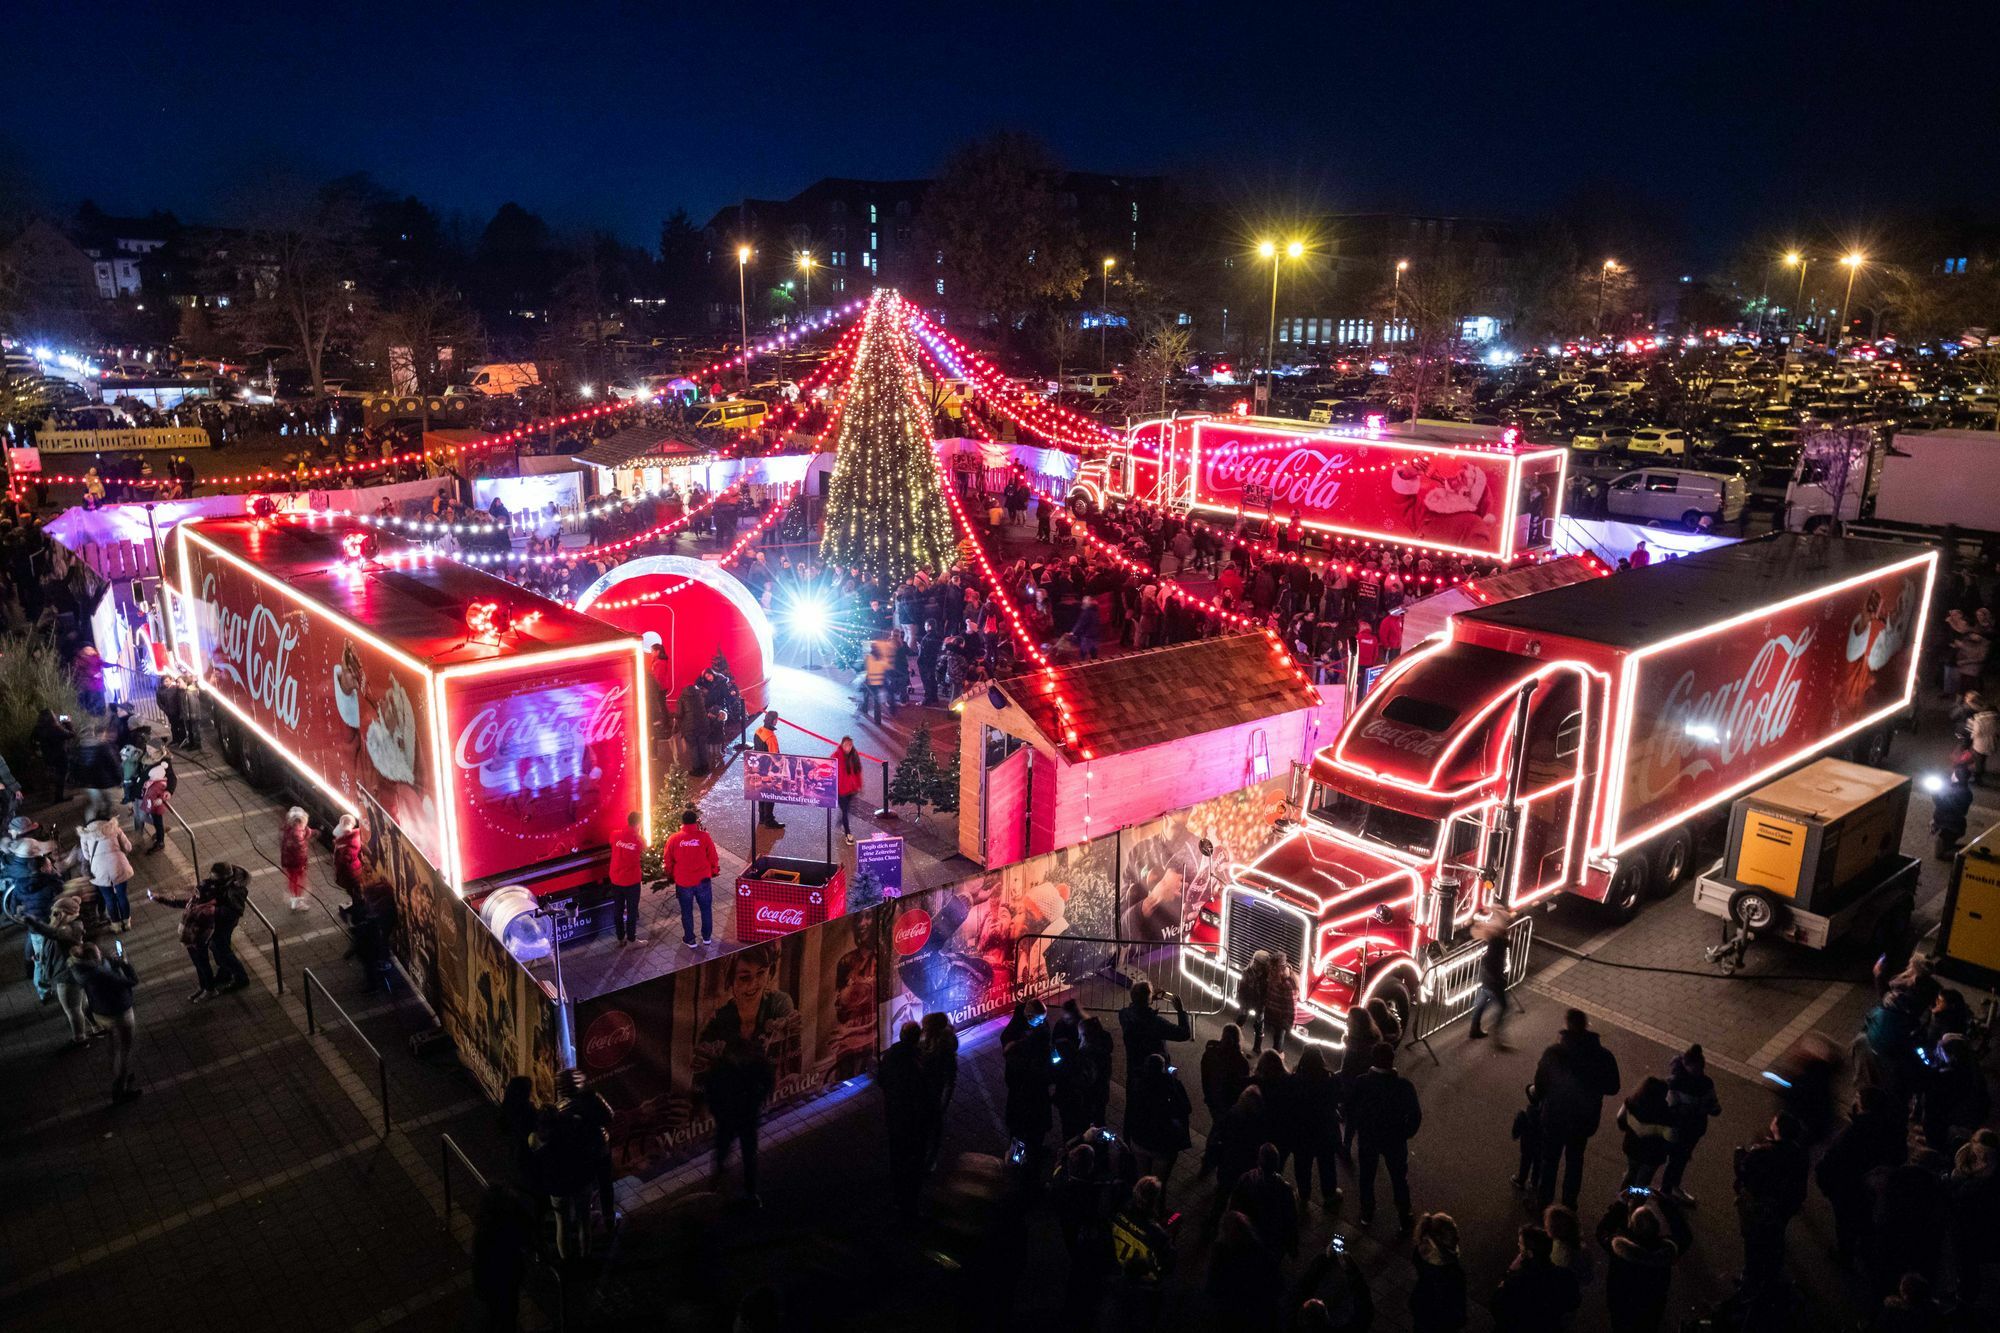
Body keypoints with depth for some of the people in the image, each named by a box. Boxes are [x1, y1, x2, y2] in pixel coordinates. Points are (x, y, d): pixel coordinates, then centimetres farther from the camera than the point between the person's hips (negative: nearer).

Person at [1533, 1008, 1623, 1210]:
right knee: (1575, 1160, 25)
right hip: (1584, 1119, 2)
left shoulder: (1553, 1053, -24)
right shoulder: (1603, 1056, -18)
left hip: (1554, 1118, -1)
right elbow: (1612, 1088, -5)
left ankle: (1543, 1203, 33)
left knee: (1549, 1160, 20)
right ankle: (1569, 1203, 37)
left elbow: (1539, 1087, -15)